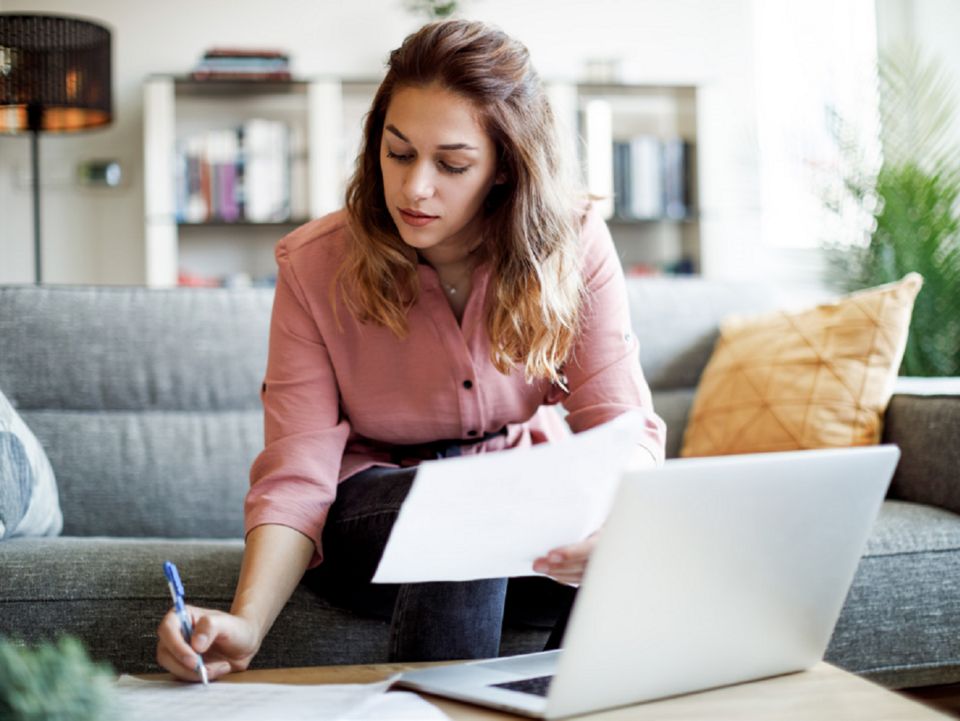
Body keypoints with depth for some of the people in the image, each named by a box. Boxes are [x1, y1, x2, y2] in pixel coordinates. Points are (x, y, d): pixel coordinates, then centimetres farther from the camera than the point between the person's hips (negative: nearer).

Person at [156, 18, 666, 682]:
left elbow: (625, 426, -14)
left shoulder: (574, 244, -11)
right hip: (369, 504, -1)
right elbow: (296, 476, -17)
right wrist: (246, 623, -35)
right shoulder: (315, 266, -13)